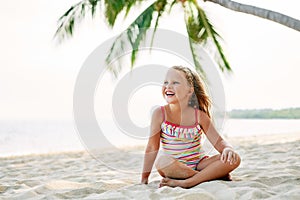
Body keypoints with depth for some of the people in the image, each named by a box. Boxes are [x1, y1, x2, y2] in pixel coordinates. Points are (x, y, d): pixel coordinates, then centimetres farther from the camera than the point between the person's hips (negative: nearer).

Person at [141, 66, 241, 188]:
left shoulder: (199, 115, -5)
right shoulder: (160, 114, -8)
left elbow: (218, 141, -3)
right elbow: (152, 148, -6)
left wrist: (228, 149, -27)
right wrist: (144, 178, -6)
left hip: (198, 164, 2)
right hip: (174, 167, -2)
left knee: (234, 159, -21)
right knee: (162, 161, -37)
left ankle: (185, 183, -31)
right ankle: (216, 174, -24)